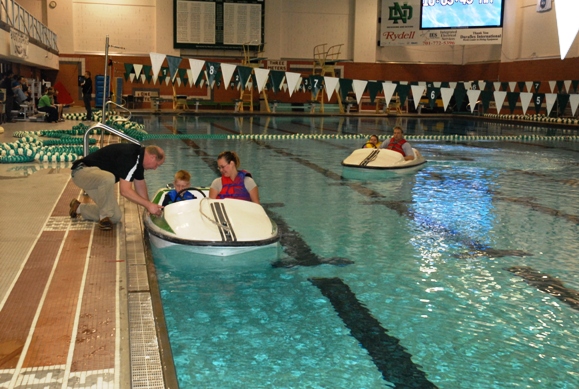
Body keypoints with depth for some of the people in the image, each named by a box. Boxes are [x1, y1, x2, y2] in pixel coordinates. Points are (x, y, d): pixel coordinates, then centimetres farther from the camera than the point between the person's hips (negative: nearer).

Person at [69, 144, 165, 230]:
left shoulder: (139, 157, 2)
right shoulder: (129, 156, -29)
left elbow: (140, 183, 13)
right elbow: (125, 191, -31)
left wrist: (149, 208, 6)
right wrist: (148, 205, -28)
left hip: (99, 181, 10)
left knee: (116, 217, 2)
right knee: (108, 178, -42)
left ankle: (79, 208, 23)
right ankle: (104, 218, -20)